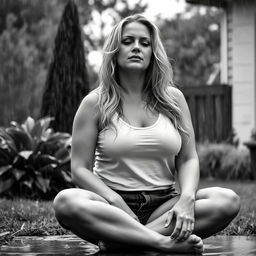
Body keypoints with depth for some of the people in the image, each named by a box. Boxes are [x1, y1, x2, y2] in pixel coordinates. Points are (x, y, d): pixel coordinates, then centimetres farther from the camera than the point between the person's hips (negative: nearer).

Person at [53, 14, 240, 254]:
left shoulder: (173, 99, 10)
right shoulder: (95, 103, 2)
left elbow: (188, 159, 7)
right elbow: (80, 168, -2)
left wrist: (186, 199, -15)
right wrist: (119, 206, -19)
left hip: (164, 204, 3)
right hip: (114, 202, -2)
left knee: (228, 200, -24)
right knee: (65, 201, -34)